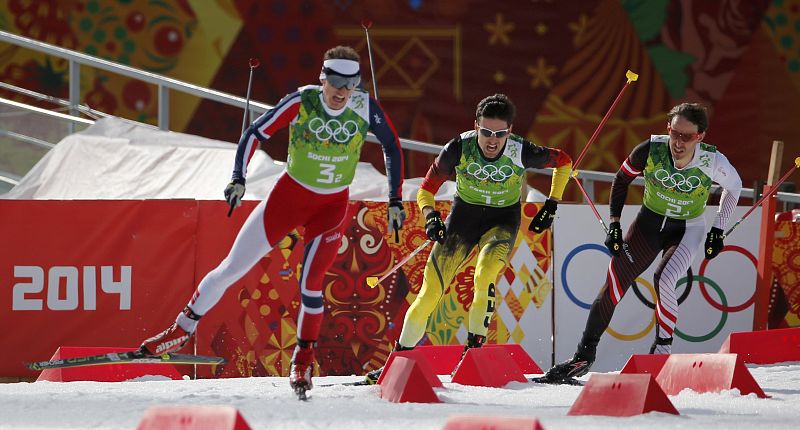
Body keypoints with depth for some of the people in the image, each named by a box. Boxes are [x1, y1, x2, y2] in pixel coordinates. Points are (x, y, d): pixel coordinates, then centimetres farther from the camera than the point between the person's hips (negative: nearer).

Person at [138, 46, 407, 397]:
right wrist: (238, 179, -26)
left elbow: (393, 148, -1)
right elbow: (255, 133, -15)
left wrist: (395, 202, -2)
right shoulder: (301, 102, -21)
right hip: (290, 194, 0)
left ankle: (304, 356, 8)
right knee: (232, 268, 1)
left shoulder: (366, 108, -16)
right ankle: (184, 328, 19)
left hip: (332, 206, 0)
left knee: (310, 283, -16)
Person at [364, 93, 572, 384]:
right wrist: (431, 216, -28)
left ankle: (475, 346, -19)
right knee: (431, 289, -6)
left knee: (485, 275, -31)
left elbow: (564, 161, -3)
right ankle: (402, 354, 9)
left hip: (503, 220, -1)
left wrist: (551, 206, -3)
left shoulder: (522, 153, -23)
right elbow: (427, 191, -9)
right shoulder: (459, 149, -22)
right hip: (464, 215, 1)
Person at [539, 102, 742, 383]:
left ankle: (662, 350, -12)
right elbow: (621, 180, -3)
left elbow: (734, 187, -2)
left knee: (664, 281, -27)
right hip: (649, 222, 2)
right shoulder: (650, 151, -24)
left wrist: (719, 230, -4)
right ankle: (584, 356, 2)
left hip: (687, 230, -2)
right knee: (614, 282, -8)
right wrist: (614, 224, -5)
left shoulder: (712, 162, -26)